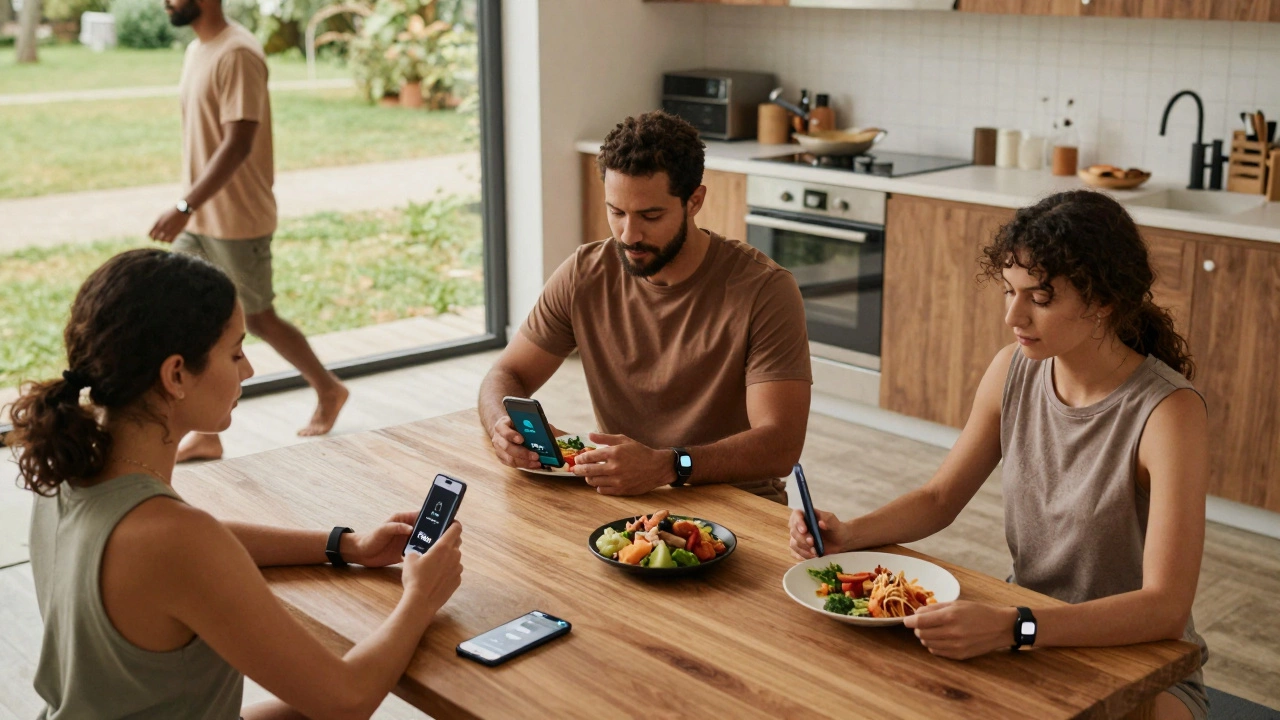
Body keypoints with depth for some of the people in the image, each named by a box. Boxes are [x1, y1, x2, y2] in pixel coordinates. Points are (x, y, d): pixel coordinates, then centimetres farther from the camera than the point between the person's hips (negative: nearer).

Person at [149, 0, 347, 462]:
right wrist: (190, 210, 19)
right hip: (199, 221, 9)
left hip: (237, 221, -8)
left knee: (257, 319, 5)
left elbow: (238, 144, -25)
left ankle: (329, 390, 27)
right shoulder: (196, 50, 11)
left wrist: (186, 206, -30)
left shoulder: (237, 53, -18)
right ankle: (207, 435, 14)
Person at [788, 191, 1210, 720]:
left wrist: (1011, 629, -42)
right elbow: (939, 499, 7)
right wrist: (850, 534, -12)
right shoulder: (1013, 371, -5)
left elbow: (1165, 608, -29)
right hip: (1029, 645, 5)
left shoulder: (1168, 412, -23)